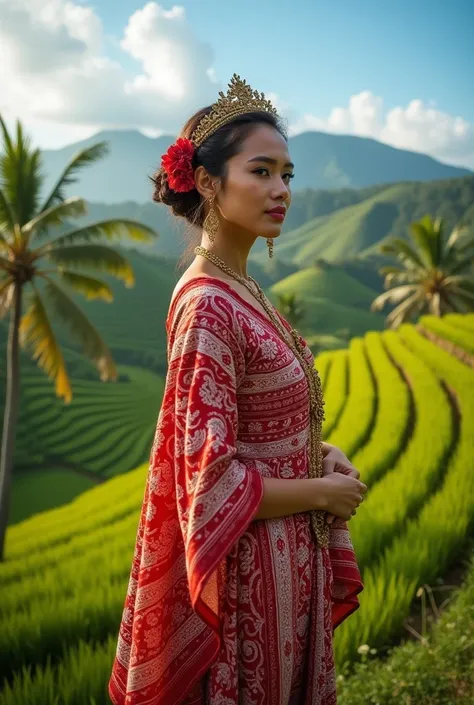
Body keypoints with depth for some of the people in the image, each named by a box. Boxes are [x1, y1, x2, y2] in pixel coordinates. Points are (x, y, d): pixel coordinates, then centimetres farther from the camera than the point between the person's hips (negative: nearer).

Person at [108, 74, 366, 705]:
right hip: (254, 565, -9)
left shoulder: (240, 290, 4)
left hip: (288, 554, 9)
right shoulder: (208, 308, -24)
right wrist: (324, 491, -14)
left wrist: (320, 451, 0)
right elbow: (214, 482, -25)